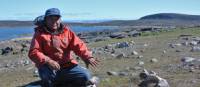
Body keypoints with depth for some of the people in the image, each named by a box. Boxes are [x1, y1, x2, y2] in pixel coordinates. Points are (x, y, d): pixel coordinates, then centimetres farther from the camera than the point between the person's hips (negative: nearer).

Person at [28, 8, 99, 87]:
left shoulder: (66, 31, 7)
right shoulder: (40, 33, -1)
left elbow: (78, 45, -1)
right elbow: (33, 52, -11)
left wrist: (88, 57, -20)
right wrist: (48, 61, -28)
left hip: (67, 66, 4)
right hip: (48, 67, -3)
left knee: (86, 76, -14)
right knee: (47, 74, -38)